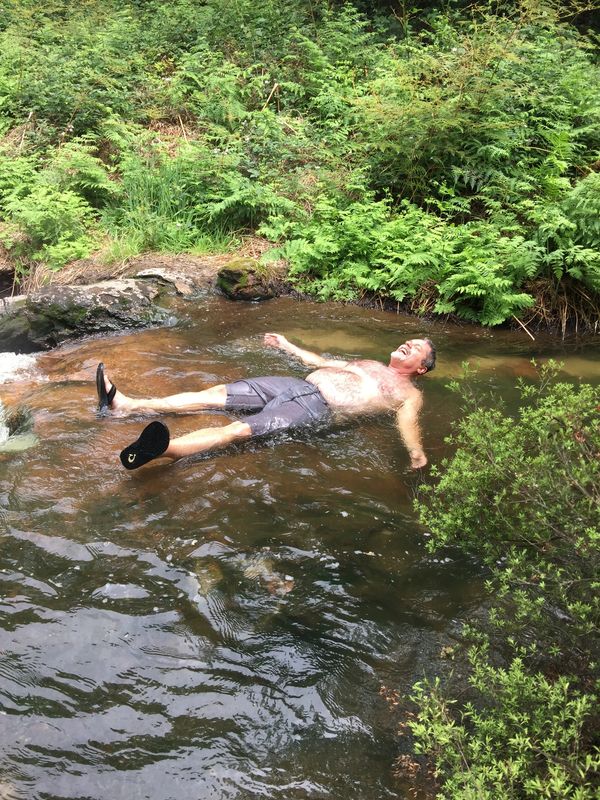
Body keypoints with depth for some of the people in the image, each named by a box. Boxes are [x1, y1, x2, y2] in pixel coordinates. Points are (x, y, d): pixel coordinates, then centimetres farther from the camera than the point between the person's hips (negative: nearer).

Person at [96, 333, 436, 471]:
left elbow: (408, 424, -8)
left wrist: (417, 455, -31)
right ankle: (126, 405, -10)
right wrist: (287, 345, 50)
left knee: (239, 429, -32)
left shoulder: (409, 394, 11)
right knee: (214, 394, -6)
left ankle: (163, 449, -54)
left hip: (317, 407, -8)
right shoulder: (369, 365, 33)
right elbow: (321, 361, 42)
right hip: (295, 385, 8)